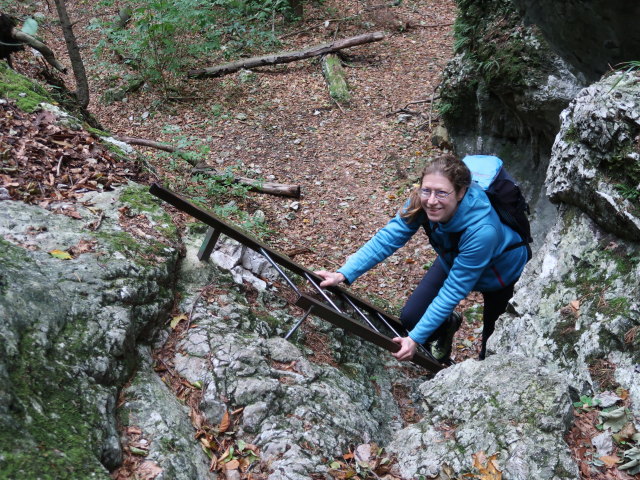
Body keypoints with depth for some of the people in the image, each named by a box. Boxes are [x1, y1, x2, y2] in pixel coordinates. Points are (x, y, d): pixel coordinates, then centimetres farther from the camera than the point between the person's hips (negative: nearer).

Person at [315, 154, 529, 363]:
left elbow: (455, 289, -37)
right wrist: (344, 274, -39)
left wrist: (416, 338, -36)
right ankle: (448, 324, 28)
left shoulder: (482, 231, -43)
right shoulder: (422, 202, -30)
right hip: (452, 261, 4)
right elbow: (388, 238, -28)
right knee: (410, 317, -6)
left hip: (501, 274, -4)